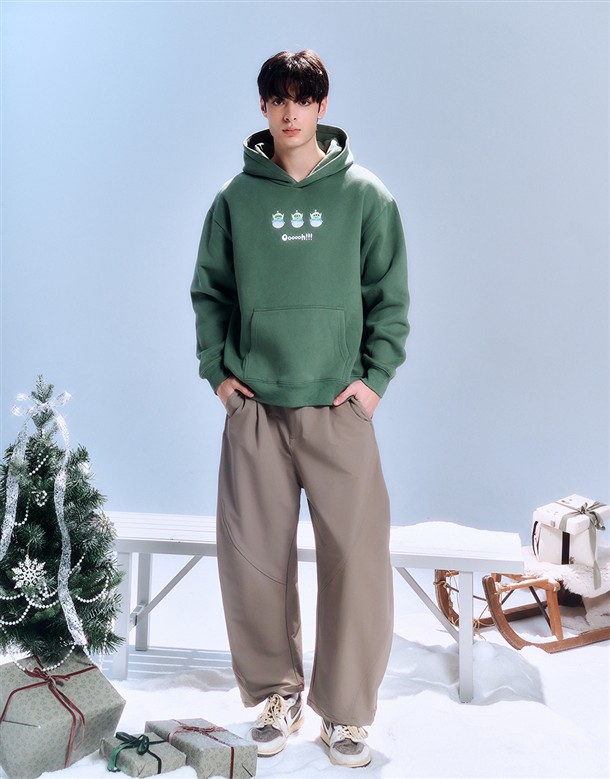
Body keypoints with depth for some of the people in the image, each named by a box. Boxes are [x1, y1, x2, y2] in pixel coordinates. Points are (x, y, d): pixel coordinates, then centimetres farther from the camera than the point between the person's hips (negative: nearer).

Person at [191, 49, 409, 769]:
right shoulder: (236, 197, 8)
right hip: (253, 408, 2)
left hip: (339, 408, -1)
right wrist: (216, 370, 3)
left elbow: (390, 297, 5)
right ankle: (275, 692, 26)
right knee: (253, 559, 5)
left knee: (356, 561, -2)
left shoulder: (364, 194, 4)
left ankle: (346, 710, 16)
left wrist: (375, 376, -4)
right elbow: (209, 291, 13)